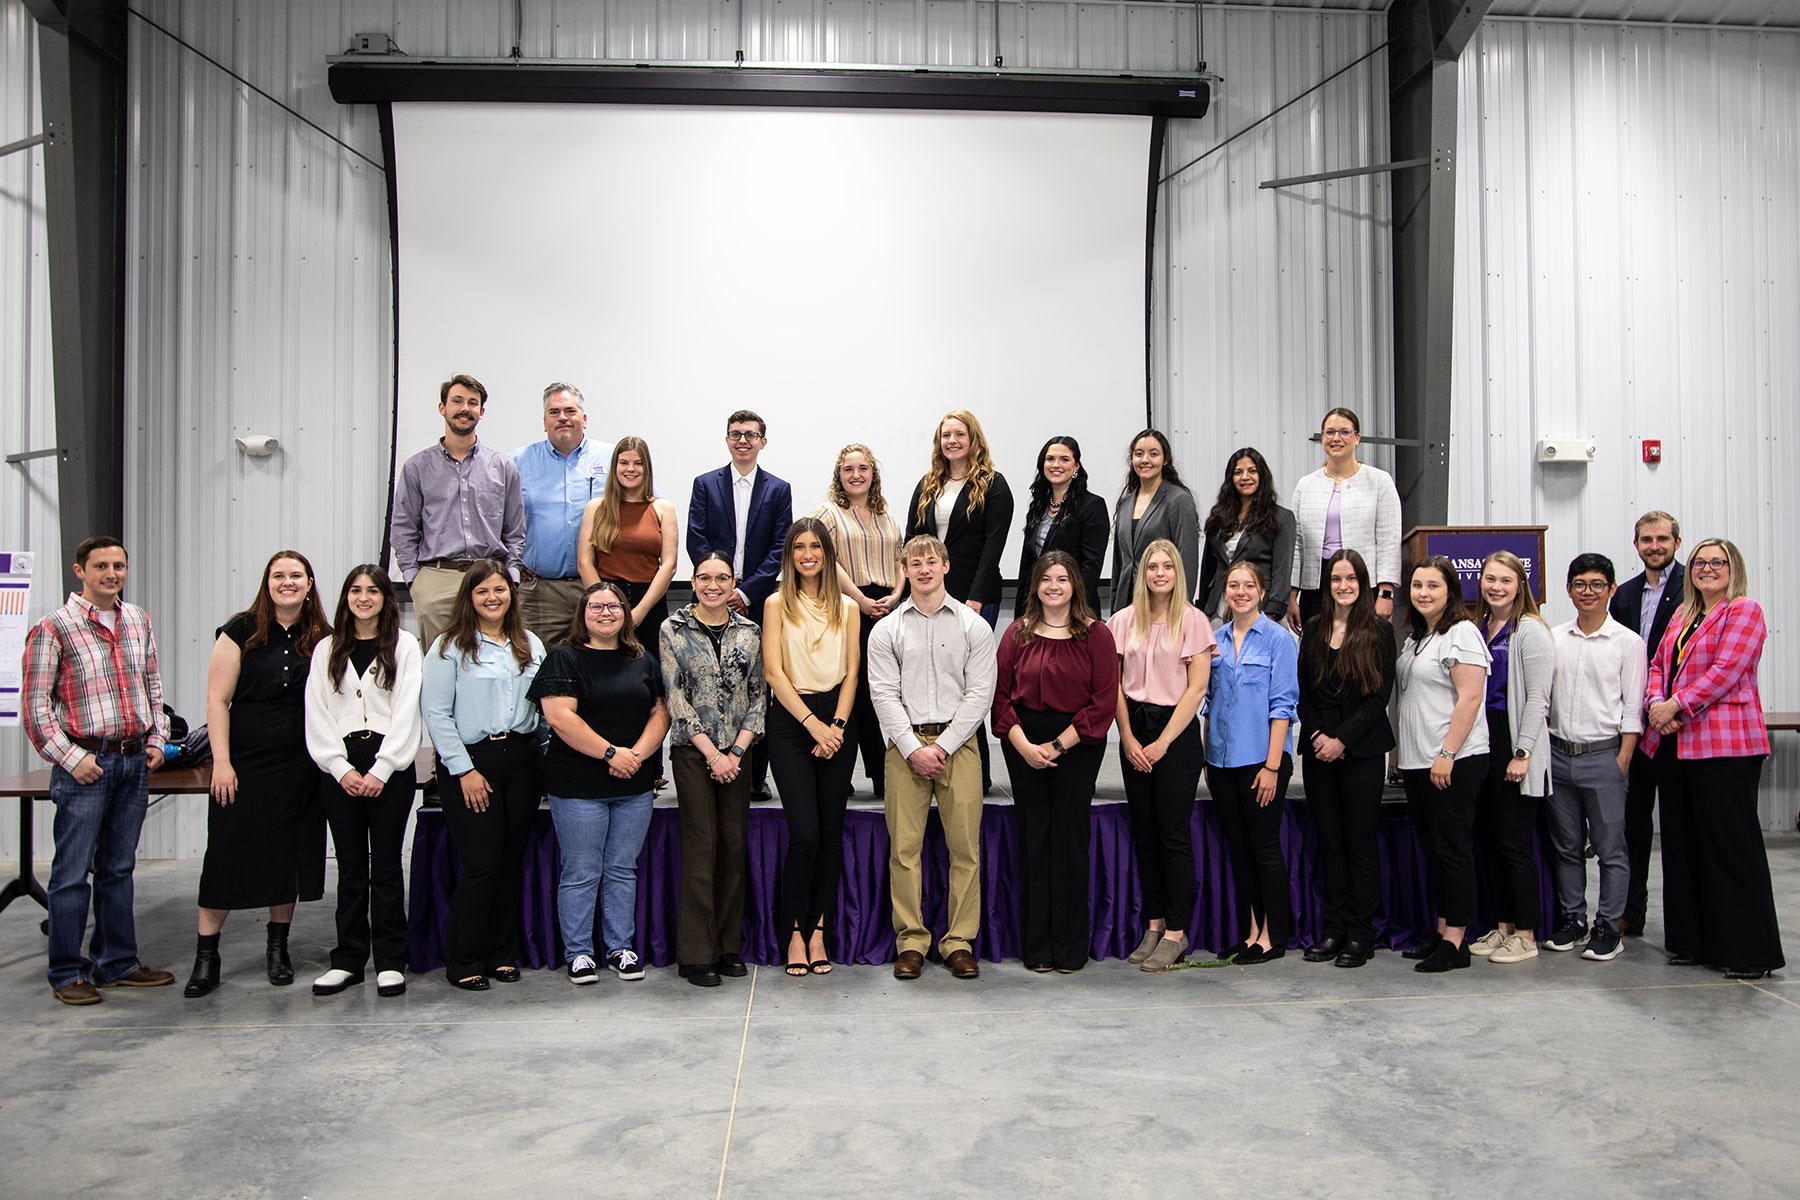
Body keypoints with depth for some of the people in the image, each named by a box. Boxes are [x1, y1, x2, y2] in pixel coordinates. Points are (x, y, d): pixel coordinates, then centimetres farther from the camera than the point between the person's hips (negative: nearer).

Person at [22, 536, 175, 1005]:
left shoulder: (138, 620, 10)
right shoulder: (53, 628, -7)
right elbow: (36, 707, -8)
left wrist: (157, 740, 9)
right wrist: (71, 758, -12)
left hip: (135, 761, 5)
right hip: (85, 763, -5)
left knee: (118, 868, 13)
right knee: (72, 873, 1)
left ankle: (117, 962, 22)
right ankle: (67, 973, 12)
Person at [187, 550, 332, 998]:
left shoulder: (321, 638, 6)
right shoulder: (242, 631, -3)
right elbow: (217, 700, -4)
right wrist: (221, 761, -10)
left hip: (301, 767, 3)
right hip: (245, 764, -2)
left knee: (288, 856, 10)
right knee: (227, 855, 1)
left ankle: (279, 949, 24)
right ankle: (206, 958, 12)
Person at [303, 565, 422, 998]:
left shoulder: (404, 645, 5)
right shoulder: (327, 649, 13)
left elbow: (407, 711, -2)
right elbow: (317, 715, 6)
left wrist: (381, 770, -10)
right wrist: (342, 769, -6)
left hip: (390, 765, -2)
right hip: (338, 768, 2)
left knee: (385, 865, 0)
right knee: (350, 866, 6)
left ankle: (390, 962, 6)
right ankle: (348, 959, 13)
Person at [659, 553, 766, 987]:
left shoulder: (749, 632, 8)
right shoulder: (674, 630, -1)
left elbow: (758, 695, 7)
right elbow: (675, 697, -6)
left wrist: (737, 750, -5)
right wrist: (712, 754, -10)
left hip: (736, 753, 3)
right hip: (692, 752, -3)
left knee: (735, 845, 4)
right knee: (701, 845, -4)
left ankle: (729, 946, 16)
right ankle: (697, 954, 4)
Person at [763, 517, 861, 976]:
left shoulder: (847, 607, 13)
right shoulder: (777, 605, 5)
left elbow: (852, 671, 6)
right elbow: (774, 671, -3)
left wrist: (837, 724, -8)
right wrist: (813, 724, -11)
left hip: (836, 721, 3)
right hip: (790, 721, -3)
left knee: (832, 832, 2)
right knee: (804, 833, -10)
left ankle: (819, 930, 12)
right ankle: (795, 933, 4)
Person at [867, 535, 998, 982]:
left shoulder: (973, 626, 6)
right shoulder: (886, 630, 7)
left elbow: (979, 693, 1)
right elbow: (884, 694, 1)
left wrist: (943, 746, -8)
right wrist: (914, 748, -9)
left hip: (957, 742, 0)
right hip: (905, 744, 0)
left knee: (965, 845, -1)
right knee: (904, 846, -1)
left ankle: (959, 941, 9)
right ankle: (910, 941, 9)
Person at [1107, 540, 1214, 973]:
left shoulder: (1193, 620, -3)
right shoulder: (1124, 621, 7)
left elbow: (1197, 687, -8)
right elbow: (1114, 685, 6)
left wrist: (1162, 742, -11)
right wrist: (1128, 739, -4)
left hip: (1177, 731, -4)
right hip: (1134, 730, 4)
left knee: (1174, 835, -4)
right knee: (1144, 834, 8)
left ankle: (1176, 933, 4)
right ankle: (1153, 925, 17)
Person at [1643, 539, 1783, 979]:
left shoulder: (1744, 611, -4)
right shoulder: (1682, 615, 18)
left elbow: (1725, 671, -14)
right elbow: (1659, 665, 16)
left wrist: (1676, 705, -15)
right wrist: (1656, 702, -3)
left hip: (1725, 744, -7)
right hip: (1674, 742, 8)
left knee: (1731, 844, -4)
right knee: (1682, 843, 11)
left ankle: (1749, 952, 5)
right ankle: (1692, 941, 21)